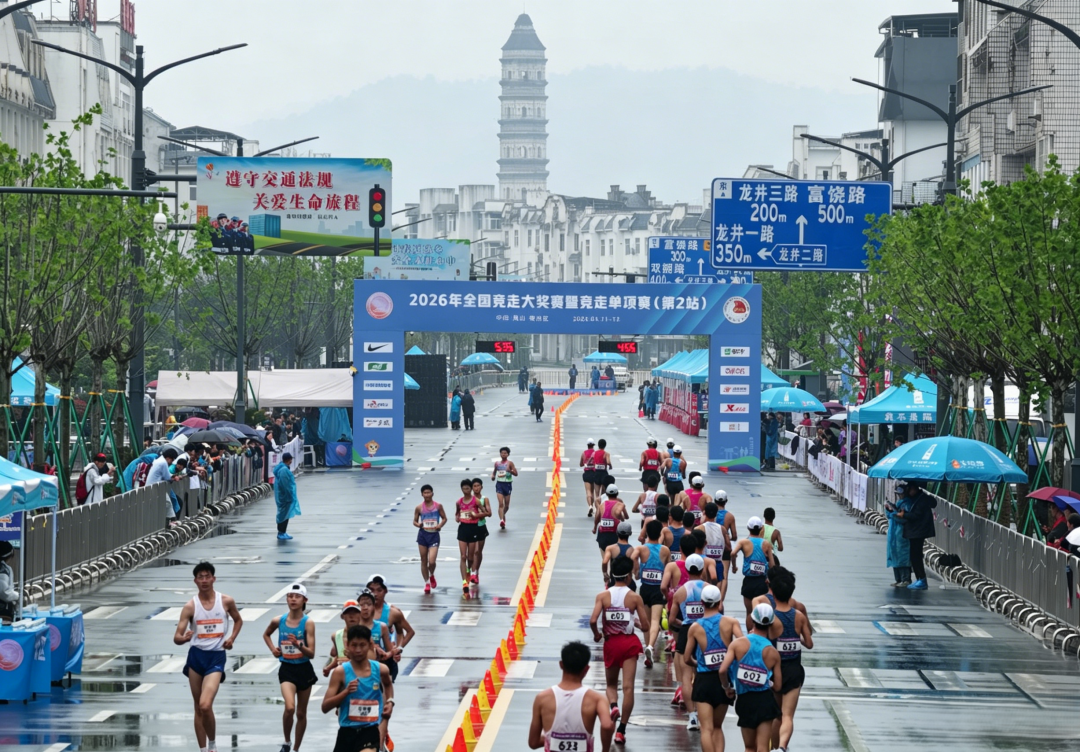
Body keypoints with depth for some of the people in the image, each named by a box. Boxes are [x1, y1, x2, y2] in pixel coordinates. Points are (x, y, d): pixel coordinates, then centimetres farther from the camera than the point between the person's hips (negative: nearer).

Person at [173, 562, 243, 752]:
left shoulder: (226, 601, -2)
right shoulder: (190, 606, -3)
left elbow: (238, 620, 18)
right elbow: (177, 637, -7)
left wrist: (232, 638, 1)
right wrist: (184, 638, -31)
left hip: (216, 656, -2)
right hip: (196, 656, 2)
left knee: (205, 705, -18)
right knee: (198, 708, 8)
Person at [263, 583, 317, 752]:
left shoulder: (308, 623, -10)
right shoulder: (278, 621, -3)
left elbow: (311, 654, -13)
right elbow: (266, 634, 20)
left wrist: (299, 645, -30)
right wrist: (273, 649, 4)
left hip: (304, 670, 0)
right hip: (287, 669, 0)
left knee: (301, 713, 11)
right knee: (289, 708, -22)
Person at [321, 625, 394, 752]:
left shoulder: (380, 670, 1)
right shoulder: (340, 672, -6)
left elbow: (388, 685, 28)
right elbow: (325, 707, -10)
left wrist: (390, 701, 9)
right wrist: (346, 691, -23)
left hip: (370, 730, -1)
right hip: (347, 731, 1)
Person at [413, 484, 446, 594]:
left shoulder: (438, 506, -2)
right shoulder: (419, 507, -1)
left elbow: (444, 518, 8)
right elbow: (415, 521, 7)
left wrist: (440, 525, -11)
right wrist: (418, 525, -15)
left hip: (434, 535, -1)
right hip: (423, 535, 1)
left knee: (432, 561, -13)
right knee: (423, 561, 6)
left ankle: (432, 576, 20)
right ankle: (427, 583, 20)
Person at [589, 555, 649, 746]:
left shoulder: (603, 596, -6)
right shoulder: (635, 597, -7)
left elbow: (593, 620, -17)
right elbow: (645, 626, -6)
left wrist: (596, 635, 3)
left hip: (611, 642, 1)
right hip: (629, 642, -1)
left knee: (611, 683, 20)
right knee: (628, 687, 1)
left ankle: (613, 706, -11)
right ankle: (621, 730, -2)